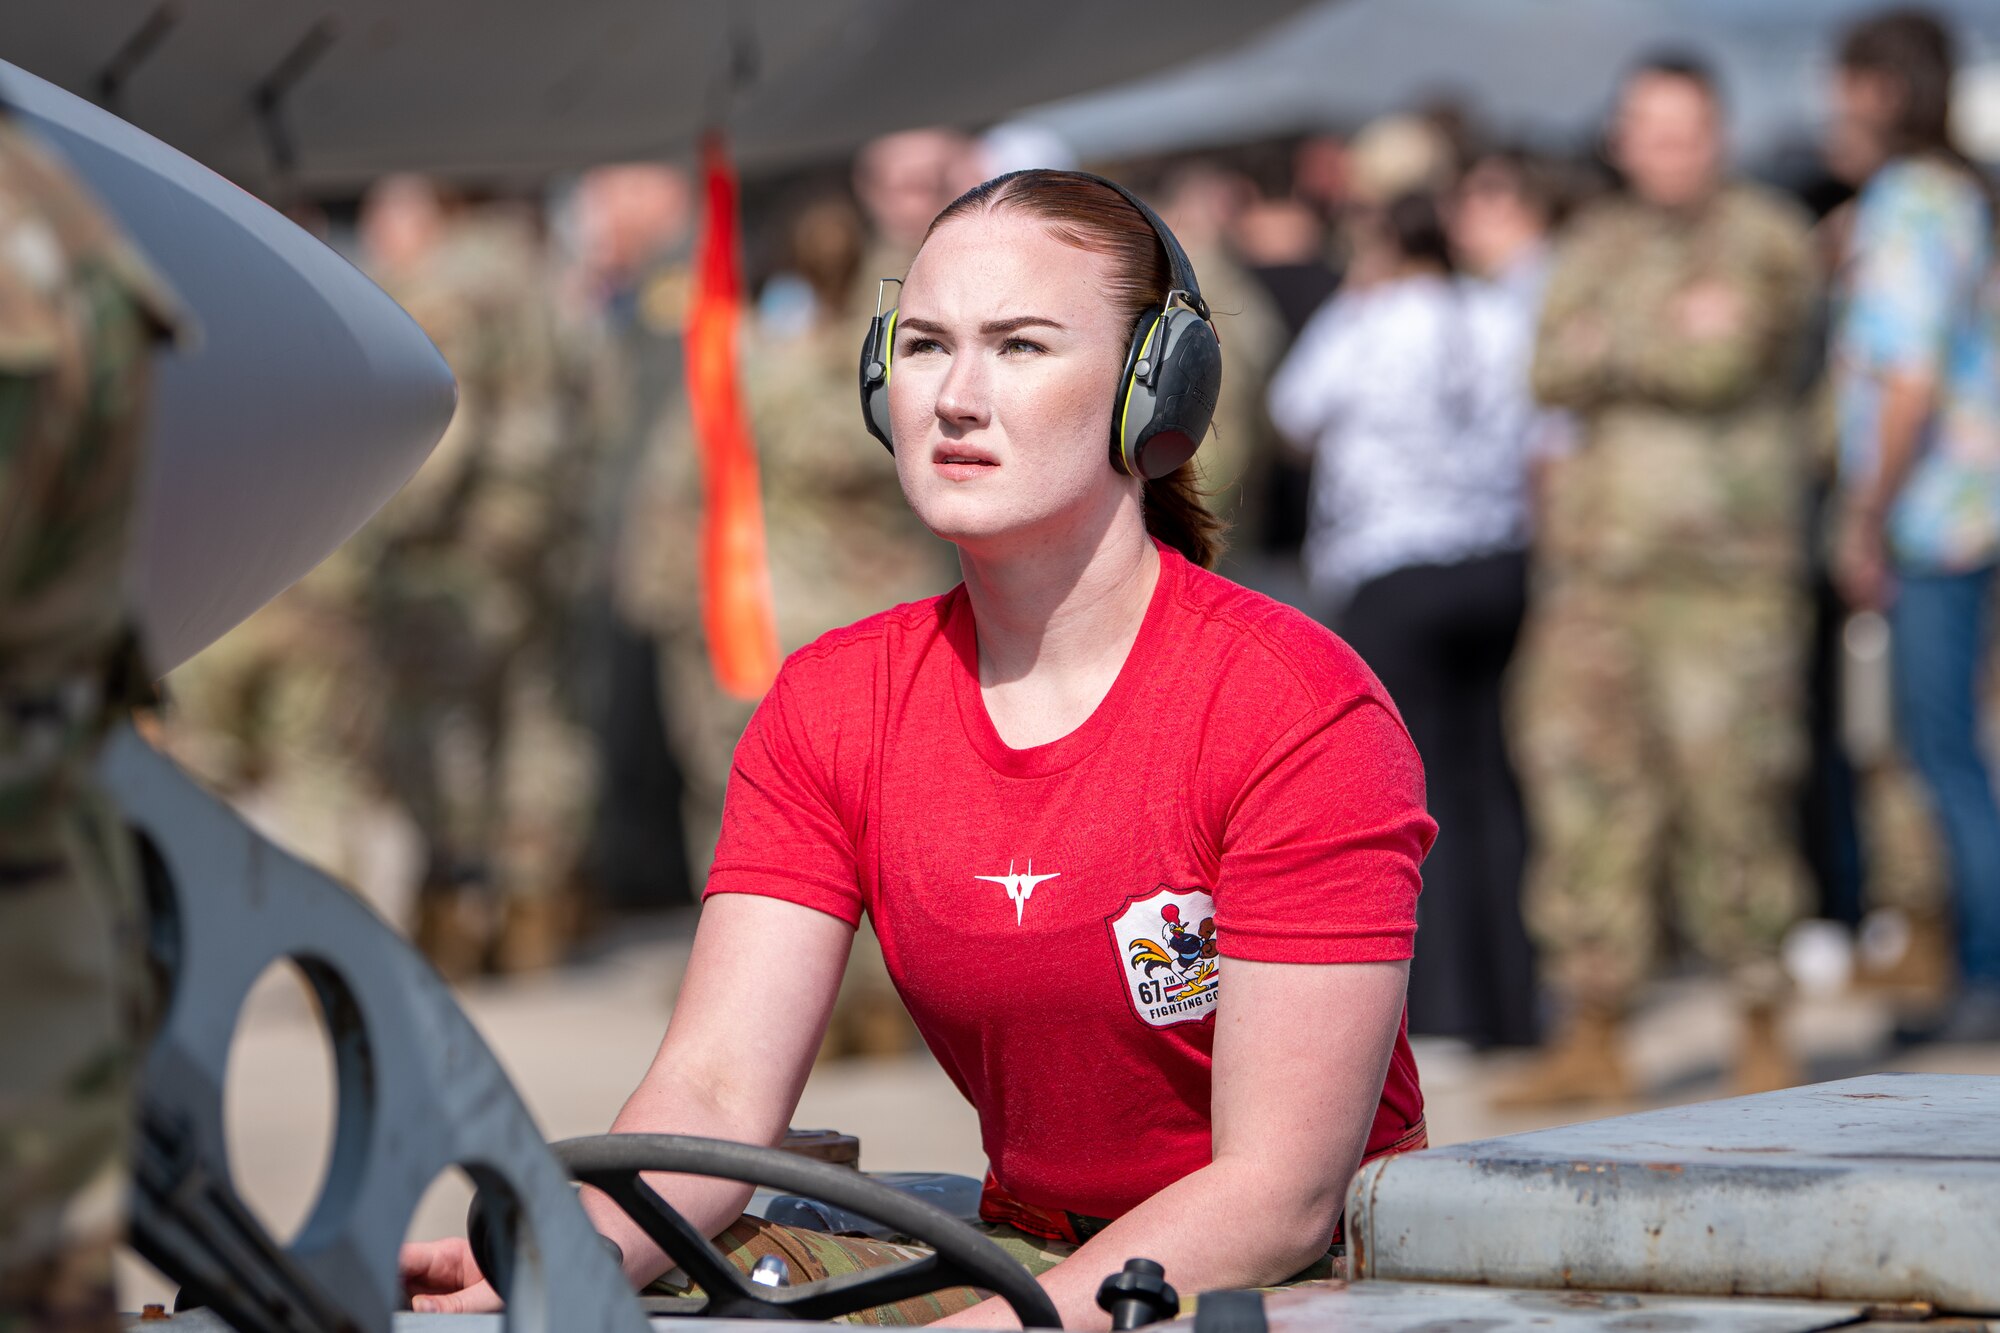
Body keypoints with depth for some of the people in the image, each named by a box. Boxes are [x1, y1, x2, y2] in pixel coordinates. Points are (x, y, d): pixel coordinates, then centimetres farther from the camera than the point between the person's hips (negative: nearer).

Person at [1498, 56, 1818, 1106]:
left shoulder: (1767, 241, 1)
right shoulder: (1597, 244, 17)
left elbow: (1722, 365, -14)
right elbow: (1554, 369, 2)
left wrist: (1613, 350, -4)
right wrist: (1671, 334, -9)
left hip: (1722, 561, -5)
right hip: (1595, 557, 5)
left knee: (1732, 792, -7)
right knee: (1584, 783, 2)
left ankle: (1762, 1030, 4)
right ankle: (1592, 1038, 8)